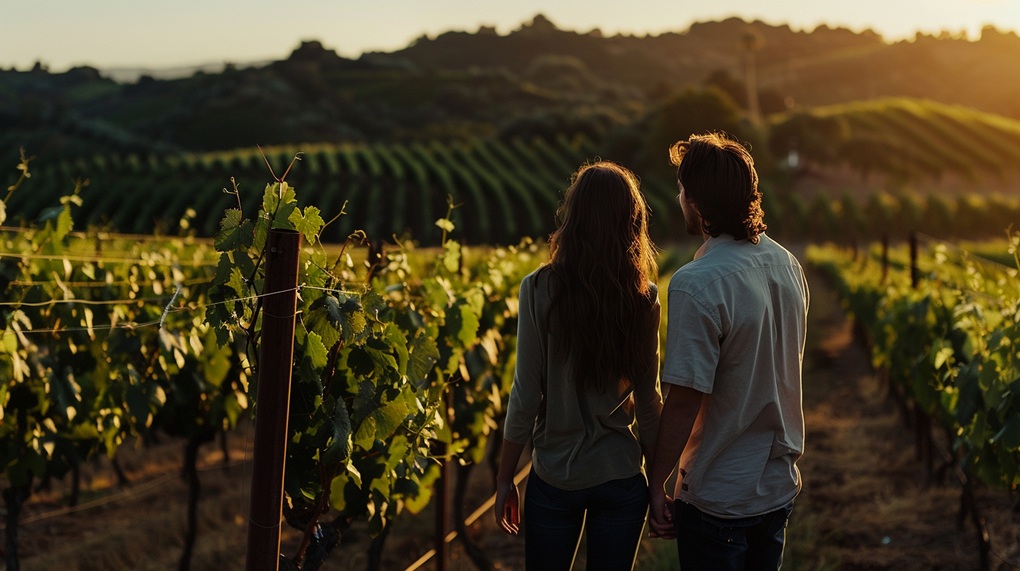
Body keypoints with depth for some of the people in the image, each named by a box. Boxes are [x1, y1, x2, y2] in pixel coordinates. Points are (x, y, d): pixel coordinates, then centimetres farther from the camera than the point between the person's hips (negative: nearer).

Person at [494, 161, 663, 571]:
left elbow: (525, 397, -10)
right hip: (622, 475, 1)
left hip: (554, 476, -1)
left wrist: (505, 479, 0)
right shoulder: (643, 297, -7)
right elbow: (649, 400, -2)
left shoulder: (539, 289, -12)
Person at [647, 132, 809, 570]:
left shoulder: (697, 284, -25)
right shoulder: (788, 265, 0)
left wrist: (657, 484, -12)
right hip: (779, 485, 7)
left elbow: (685, 399, -23)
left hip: (718, 499, -7)